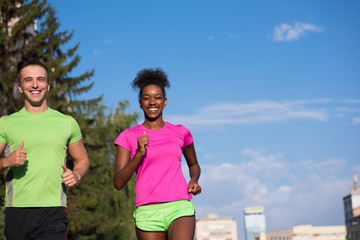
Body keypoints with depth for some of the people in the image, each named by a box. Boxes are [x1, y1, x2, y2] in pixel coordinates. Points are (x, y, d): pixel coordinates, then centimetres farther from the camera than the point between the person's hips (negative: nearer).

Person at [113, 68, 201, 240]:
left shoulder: (180, 133, 11)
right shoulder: (128, 137, 7)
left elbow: (193, 164, 29)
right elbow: (118, 183, -1)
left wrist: (194, 181, 6)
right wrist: (139, 154, -14)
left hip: (180, 208, 0)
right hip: (148, 213, 0)